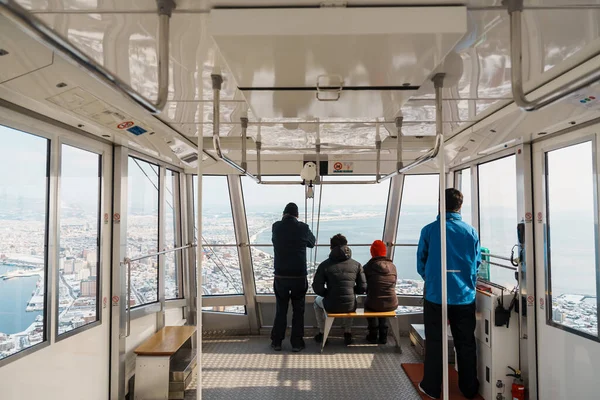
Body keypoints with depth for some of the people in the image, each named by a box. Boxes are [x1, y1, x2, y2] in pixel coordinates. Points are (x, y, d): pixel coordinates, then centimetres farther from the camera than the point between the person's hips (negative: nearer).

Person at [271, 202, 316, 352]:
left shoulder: (276, 227, -4)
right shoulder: (303, 228, -7)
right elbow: (312, 243, 13)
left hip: (280, 277, 1)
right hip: (299, 277, -1)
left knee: (280, 310, 16)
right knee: (298, 311, 13)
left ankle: (276, 342, 24)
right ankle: (296, 343, 20)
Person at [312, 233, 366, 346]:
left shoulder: (325, 265, -8)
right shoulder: (356, 264, -2)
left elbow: (318, 288, -9)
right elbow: (362, 288, 0)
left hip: (331, 306, -2)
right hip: (351, 306, 2)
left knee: (317, 301, 33)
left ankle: (322, 333, 33)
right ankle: (348, 333, 36)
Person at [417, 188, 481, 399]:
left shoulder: (429, 230, -8)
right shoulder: (471, 231, -3)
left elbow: (421, 264, 1)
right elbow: (476, 263, 7)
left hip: (435, 295, -2)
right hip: (465, 296, 2)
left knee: (434, 342, 10)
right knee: (466, 344, 15)